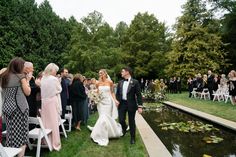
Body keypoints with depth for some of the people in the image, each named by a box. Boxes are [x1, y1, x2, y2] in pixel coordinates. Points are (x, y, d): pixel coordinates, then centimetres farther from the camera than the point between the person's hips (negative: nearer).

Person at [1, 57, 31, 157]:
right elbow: (28, 92, -5)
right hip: (19, 107, -6)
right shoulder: (21, 76, -7)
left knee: (11, 134, 14)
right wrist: (27, 80, 6)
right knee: (20, 135, 2)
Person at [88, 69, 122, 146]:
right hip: (101, 102, 2)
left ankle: (103, 136, 16)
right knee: (103, 118, 3)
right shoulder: (98, 83, 1)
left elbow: (112, 92, 3)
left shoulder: (110, 82, -4)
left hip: (108, 101, -2)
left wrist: (115, 100, -7)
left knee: (105, 118, -3)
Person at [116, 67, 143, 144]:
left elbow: (138, 95, -8)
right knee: (121, 120, 4)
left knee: (131, 122, 6)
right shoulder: (120, 82, 8)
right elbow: (117, 93, 15)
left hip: (131, 104, -3)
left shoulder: (135, 82, -6)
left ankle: (132, 138, 24)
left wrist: (140, 106, -12)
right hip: (122, 104, 4)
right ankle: (124, 128, 39)